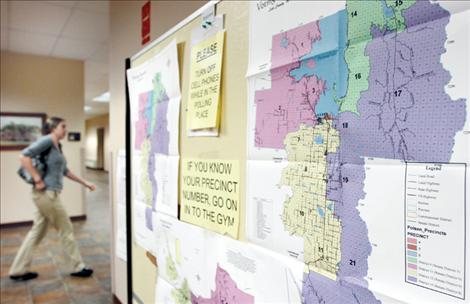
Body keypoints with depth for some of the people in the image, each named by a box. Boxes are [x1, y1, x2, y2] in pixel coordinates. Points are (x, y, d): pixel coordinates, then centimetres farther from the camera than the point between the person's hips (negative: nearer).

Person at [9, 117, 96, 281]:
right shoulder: (47, 140, -12)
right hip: (46, 193, -9)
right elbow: (24, 156, -22)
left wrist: (85, 183, 23)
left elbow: (65, 171, 22)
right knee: (66, 229, 2)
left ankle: (18, 271, 24)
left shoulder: (58, 146, 16)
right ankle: (78, 267, 15)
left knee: (37, 231, 14)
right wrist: (38, 180, -21)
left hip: (49, 194, 9)